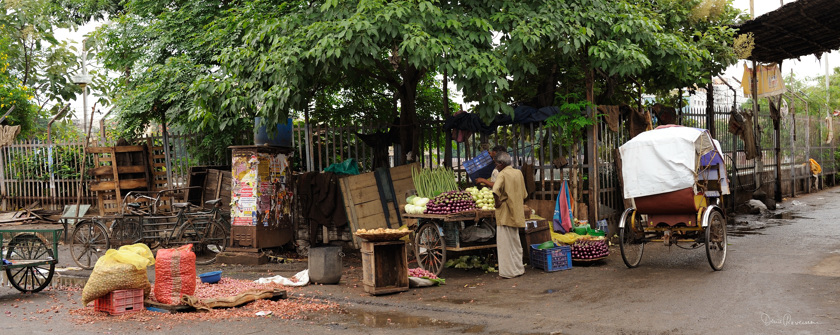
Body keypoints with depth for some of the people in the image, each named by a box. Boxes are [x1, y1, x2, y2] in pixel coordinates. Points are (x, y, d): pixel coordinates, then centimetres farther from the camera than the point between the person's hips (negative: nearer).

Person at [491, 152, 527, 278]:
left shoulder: (502, 175, -13)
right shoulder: (518, 173, 10)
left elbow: (495, 191, -31)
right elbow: (523, 194, 18)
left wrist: (498, 203, -17)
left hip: (505, 215, -8)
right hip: (517, 214, 8)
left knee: (506, 243, -1)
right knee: (515, 242, 17)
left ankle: (509, 271, 2)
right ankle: (519, 268, 25)